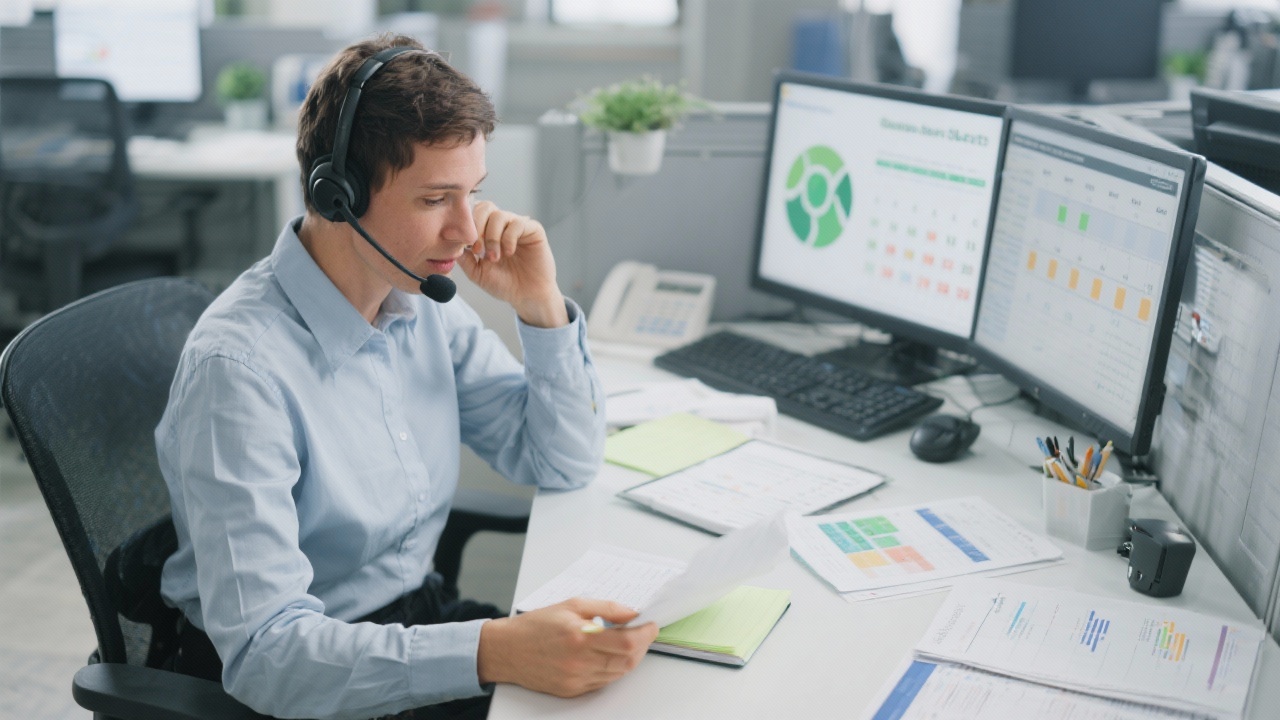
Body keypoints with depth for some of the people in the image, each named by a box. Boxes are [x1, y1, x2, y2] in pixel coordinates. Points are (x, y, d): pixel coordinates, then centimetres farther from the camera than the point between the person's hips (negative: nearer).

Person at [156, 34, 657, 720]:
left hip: (420, 617, 7)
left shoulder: (425, 302, -2)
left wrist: (541, 306, -10)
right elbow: (263, 651, -30)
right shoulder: (239, 367, -25)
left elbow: (564, 464, 5)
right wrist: (494, 652, -42)